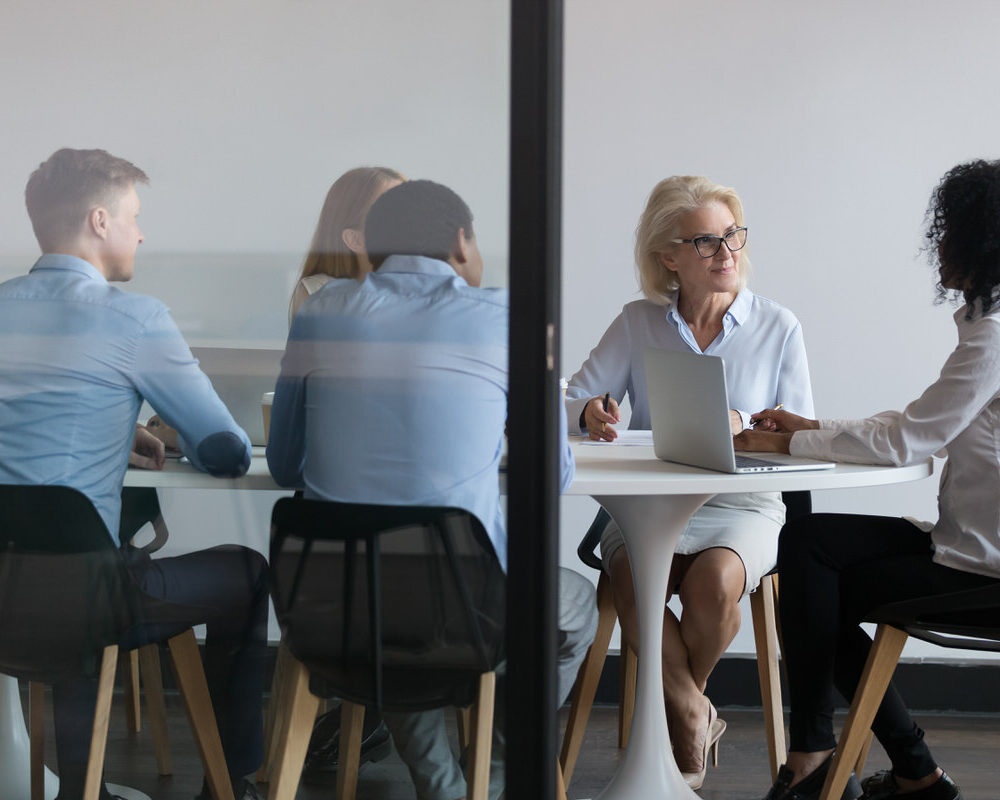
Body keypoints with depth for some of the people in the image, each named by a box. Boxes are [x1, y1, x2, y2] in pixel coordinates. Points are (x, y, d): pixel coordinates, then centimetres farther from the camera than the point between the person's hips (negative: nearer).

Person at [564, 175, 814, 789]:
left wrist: (739, 426, -19)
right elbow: (572, 404, 6)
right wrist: (593, 413, -18)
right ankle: (693, 714, -11)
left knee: (715, 580, -33)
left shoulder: (778, 327, 4)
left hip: (743, 507, -1)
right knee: (632, 577, -32)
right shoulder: (638, 324, 8)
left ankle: (684, 698, -1)